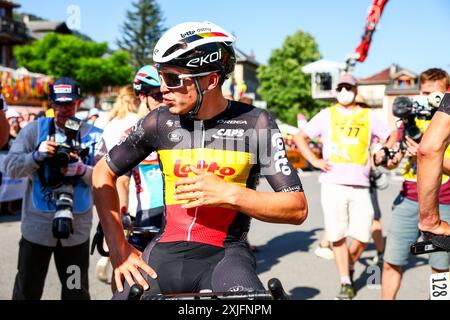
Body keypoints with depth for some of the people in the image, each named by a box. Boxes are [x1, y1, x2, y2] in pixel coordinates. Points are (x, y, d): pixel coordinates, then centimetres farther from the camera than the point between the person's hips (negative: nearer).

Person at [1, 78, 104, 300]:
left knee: (76, 292, 15)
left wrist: (82, 170, -21)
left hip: (77, 228, 0)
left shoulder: (93, 136, 1)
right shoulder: (34, 130, 2)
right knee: (27, 290, 14)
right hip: (37, 225, 0)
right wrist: (37, 156, -19)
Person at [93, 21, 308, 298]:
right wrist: (119, 249, 3)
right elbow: (104, 173, 11)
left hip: (225, 254, -2)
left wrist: (230, 194, -21)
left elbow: (298, 208, -7)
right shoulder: (160, 122, 0)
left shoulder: (255, 123, -6)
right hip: (166, 253, 3)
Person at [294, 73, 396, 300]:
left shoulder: (369, 117, 14)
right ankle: (346, 283, 12)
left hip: (360, 185, 1)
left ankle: (350, 266, 28)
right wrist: (315, 161, -1)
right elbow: (300, 137, 11)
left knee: (362, 237, -1)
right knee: (337, 236, -1)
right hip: (333, 184, -1)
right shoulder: (327, 115, 10)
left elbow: (392, 137, 23)